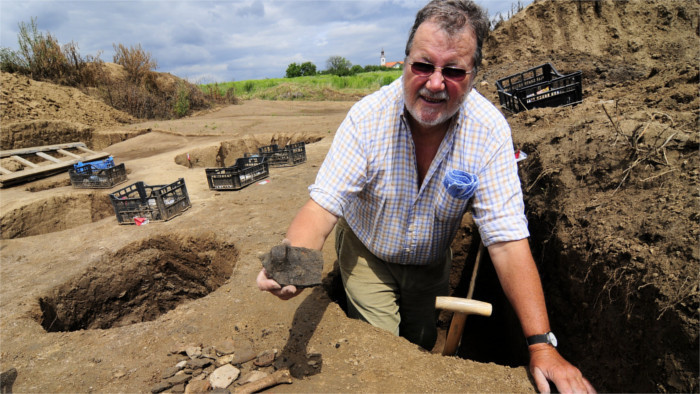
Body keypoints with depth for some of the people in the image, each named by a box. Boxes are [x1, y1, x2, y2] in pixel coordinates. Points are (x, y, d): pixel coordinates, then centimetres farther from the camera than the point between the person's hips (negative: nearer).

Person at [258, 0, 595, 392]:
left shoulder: (490, 132, -26)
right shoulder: (367, 117, -28)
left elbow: (508, 241, -28)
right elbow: (323, 204, -31)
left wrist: (541, 344, -34)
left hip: (431, 263, 2)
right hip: (366, 252, -1)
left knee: (422, 344, 21)